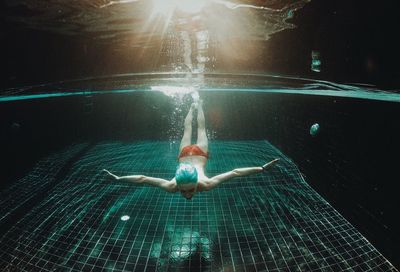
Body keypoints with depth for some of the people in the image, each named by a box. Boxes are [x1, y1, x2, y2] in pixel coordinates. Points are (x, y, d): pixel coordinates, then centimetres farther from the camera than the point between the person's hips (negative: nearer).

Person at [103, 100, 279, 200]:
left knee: (201, 128, 30)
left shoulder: (205, 184, -42)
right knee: (187, 129, 32)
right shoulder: (172, 186, -39)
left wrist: (261, 169, -47)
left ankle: (199, 106, 55)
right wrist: (118, 178, -38)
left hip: (199, 154, -1)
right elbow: (142, 178, -37)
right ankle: (192, 108, 57)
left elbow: (234, 173, -44)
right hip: (185, 154, 1)